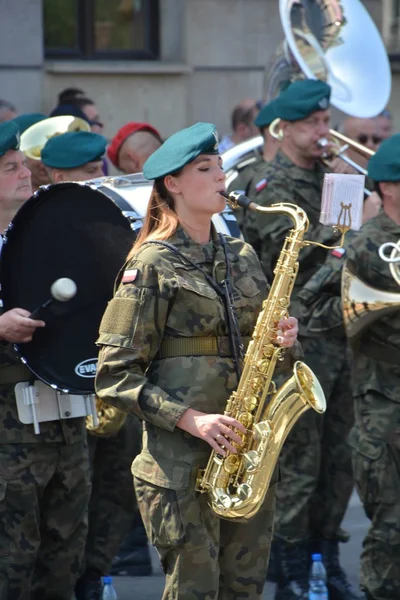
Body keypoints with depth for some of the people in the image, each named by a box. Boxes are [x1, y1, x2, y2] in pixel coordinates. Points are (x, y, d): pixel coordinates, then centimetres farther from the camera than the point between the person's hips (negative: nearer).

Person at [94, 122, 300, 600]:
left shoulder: (240, 257, 14)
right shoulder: (153, 264, -5)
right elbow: (115, 375, -9)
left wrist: (282, 340, -1)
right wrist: (190, 418, -18)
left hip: (248, 451, 6)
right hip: (182, 462, -6)